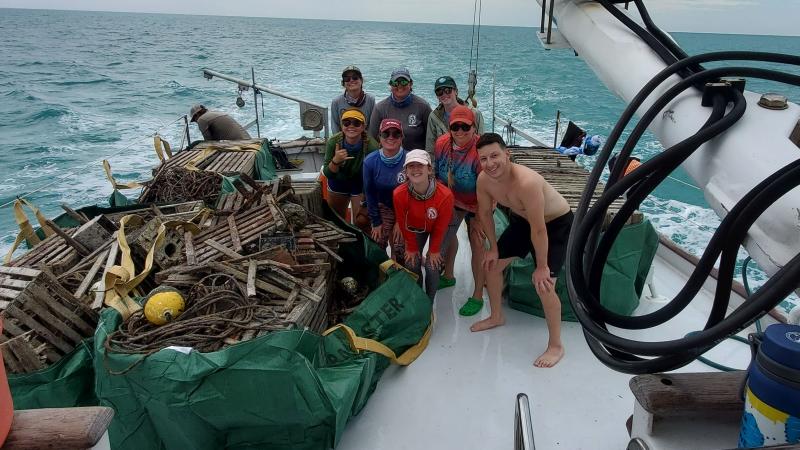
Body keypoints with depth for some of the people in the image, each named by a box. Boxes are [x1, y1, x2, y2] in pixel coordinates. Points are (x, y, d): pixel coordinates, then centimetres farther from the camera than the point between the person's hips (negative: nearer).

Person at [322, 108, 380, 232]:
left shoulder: (371, 146, -33)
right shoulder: (333, 142, -26)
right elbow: (327, 174, -20)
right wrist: (335, 161, -40)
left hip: (361, 184, -3)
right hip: (338, 182, 3)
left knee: (362, 222, -8)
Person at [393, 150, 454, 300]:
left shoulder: (445, 195, -38)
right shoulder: (399, 194, -33)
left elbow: (441, 227, -19)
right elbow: (404, 224, -14)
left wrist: (434, 250, -7)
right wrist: (412, 248, -3)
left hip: (436, 229, -2)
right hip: (415, 229, 2)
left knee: (432, 266, -9)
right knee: (412, 265, -1)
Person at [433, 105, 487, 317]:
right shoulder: (441, 143, -17)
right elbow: (436, 174, 0)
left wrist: (478, 218, -19)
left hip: (477, 204, -6)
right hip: (452, 200, 6)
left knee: (477, 243, -7)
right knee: (447, 234, 20)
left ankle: (478, 296, 6)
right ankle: (448, 276, 46)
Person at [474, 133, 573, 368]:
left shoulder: (526, 182, -41)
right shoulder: (483, 180, -19)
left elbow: (539, 230, -34)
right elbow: (485, 213, 0)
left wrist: (542, 267, -25)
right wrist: (493, 248, 5)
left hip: (556, 224, -7)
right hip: (522, 219, 7)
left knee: (543, 284, -17)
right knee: (491, 265, 12)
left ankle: (556, 346, 4)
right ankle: (496, 317, 36)